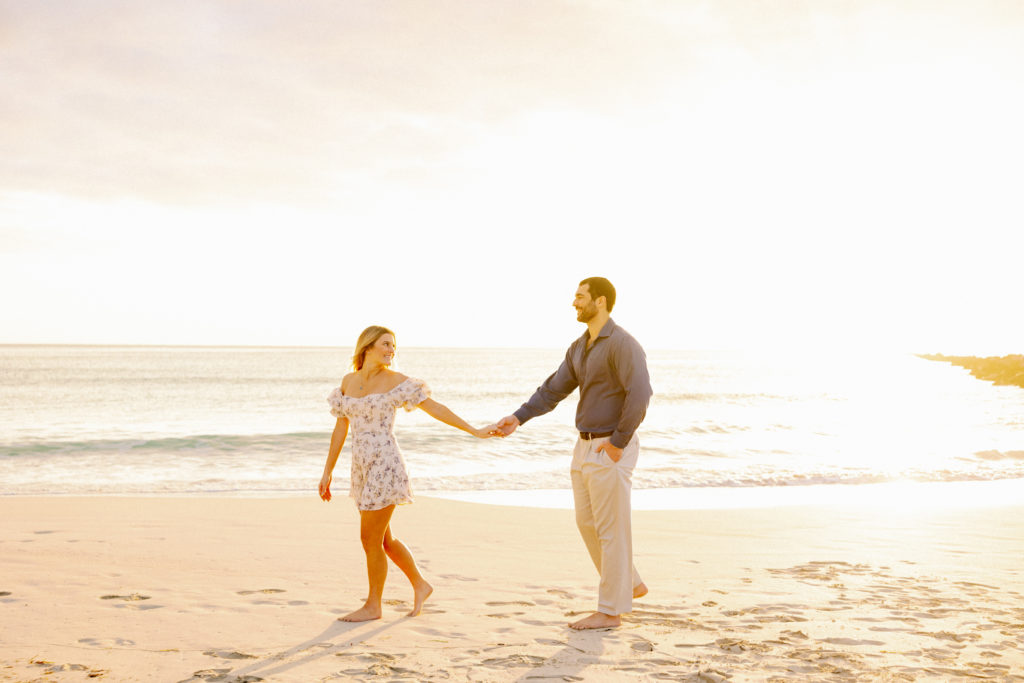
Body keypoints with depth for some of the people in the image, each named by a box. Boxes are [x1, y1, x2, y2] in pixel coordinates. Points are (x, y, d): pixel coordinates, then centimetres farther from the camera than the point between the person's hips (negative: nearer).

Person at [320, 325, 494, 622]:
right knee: (383, 540, 15)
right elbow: (340, 428, 13)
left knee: (370, 539, -2)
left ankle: (373, 606, 14)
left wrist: (475, 431, -9)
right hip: (362, 469, 6)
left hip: (385, 467, -6)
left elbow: (434, 408, -6)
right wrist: (327, 472, 11)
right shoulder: (349, 381, 9)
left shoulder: (395, 381, -6)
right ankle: (420, 585, 34)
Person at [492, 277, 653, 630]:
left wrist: (618, 443, -23)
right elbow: (553, 391, 12)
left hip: (611, 450, -9)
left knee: (611, 529, -1)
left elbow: (640, 394, -28)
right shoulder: (580, 347, 13)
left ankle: (610, 611, 9)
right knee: (587, 523, 16)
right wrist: (517, 419, 1)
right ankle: (629, 585, 31)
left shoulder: (623, 343, -17)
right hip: (586, 446, 9)